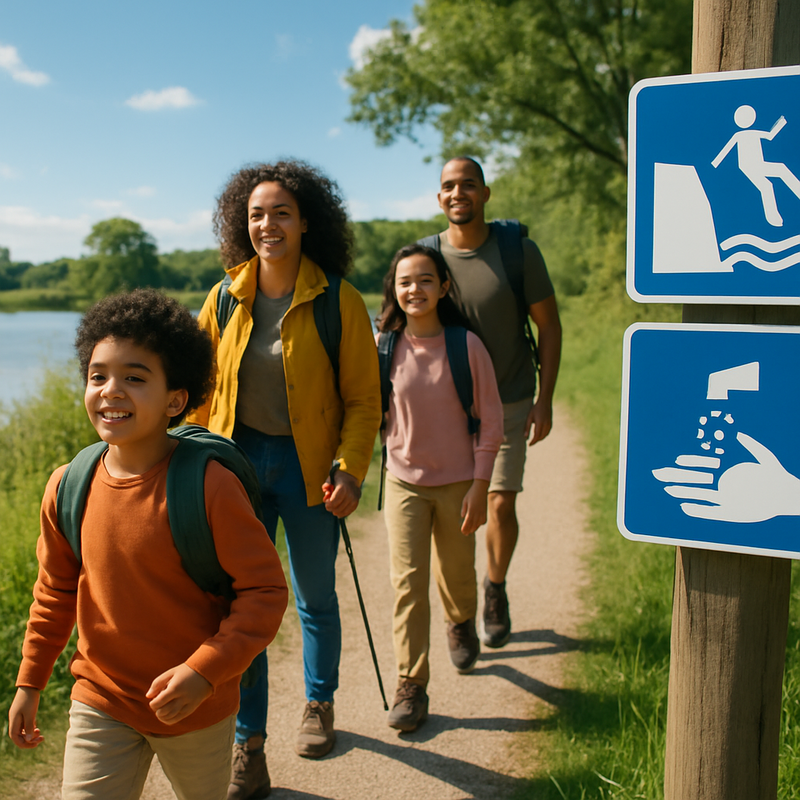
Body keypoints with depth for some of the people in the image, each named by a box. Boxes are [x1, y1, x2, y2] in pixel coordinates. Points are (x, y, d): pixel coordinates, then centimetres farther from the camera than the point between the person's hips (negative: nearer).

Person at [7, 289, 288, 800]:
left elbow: (266, 589, -17)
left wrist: (205, 671, -24)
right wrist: (30, 683, 14)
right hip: (100, 703, 3)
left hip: (197, 706, -2)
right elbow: (56, 592, 8)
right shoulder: (68, 487, -7)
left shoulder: (209, 484, -22)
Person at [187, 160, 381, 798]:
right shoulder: (226, 300, 1)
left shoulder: (338, 302, -8)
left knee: (315, 597, 15)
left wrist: (351, 472, -15)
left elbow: (363, 398, -5)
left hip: (307, 466, -2)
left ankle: (320, 705, 41)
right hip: (238, 461, 2)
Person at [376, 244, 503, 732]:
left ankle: (462, 625, 50)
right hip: (404, 481, 1)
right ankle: (411, 687, 6)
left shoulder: (466, 346, -12)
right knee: (408, 581, -4)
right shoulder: (385, 347, -7)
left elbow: (491, 421, -7)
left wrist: (480, 487, -9)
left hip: (458, 483, -1)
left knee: (456, 573, 15)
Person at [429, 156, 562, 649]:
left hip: (510, 402, -1)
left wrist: (545, 400, -8)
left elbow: (549, 325, -4)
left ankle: (496, 589, 26)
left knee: (502, 503, -2)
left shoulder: (519, 250, -11)